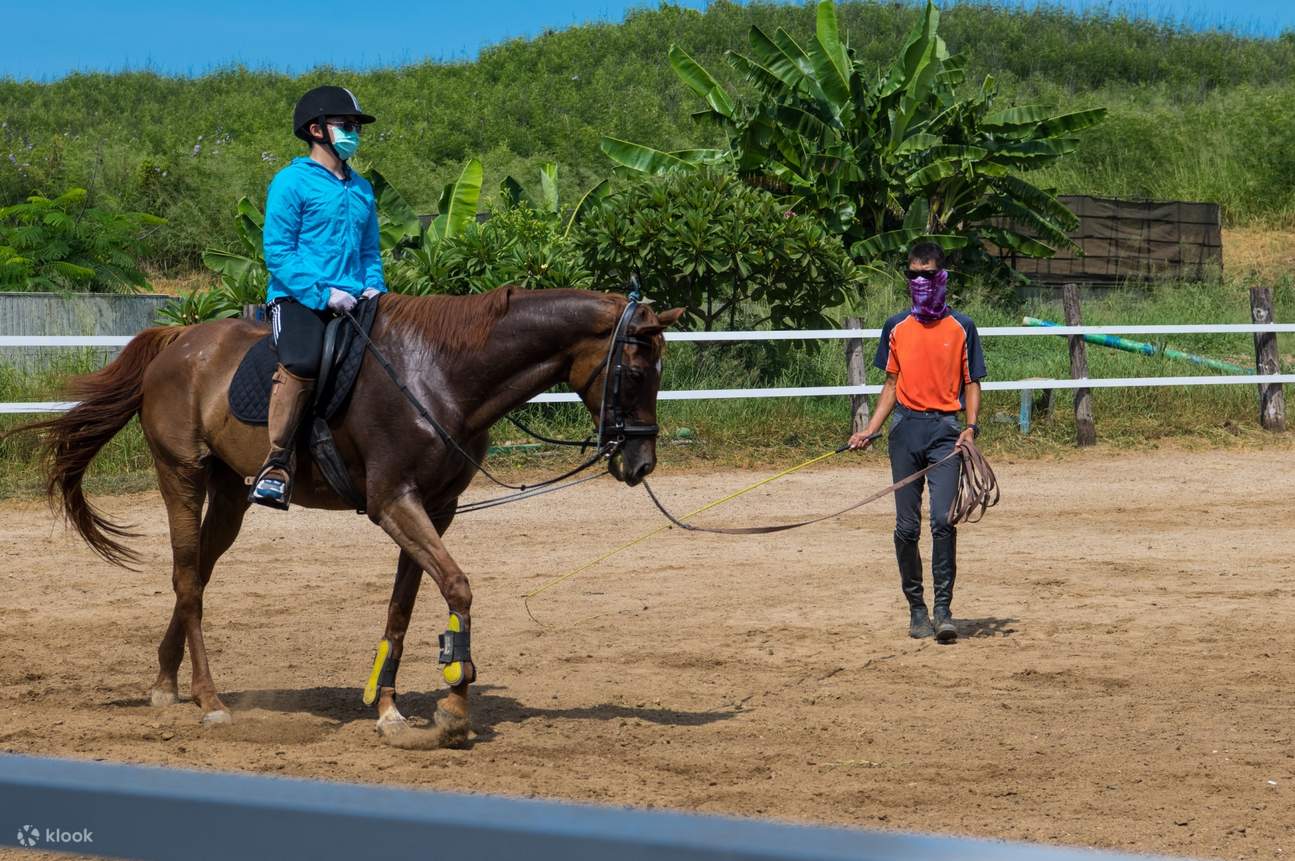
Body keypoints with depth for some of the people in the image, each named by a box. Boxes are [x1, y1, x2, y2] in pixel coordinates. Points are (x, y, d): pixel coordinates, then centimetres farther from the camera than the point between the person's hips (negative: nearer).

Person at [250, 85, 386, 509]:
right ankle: (277, 467, -29)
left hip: (353, 303, 7)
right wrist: (322, 293, -17)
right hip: (298, 299, -7)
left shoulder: (362, 189, 19)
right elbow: (278, 252, -7)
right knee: (303, 361, -34)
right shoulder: (292, 182, -1)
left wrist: (374, 287, 5)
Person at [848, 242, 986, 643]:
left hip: (945, 429, -2)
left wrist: (971, 427, -8)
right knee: (907, 527, 2)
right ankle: (916, 608, 12)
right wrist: (870, 429, 2)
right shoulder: (897, 328, 11)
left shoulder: (961, 328, 5)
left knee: (943, 519, -16)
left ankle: (943, 610, -13)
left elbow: (971, 383, 7)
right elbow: (892, 385, 13)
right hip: (905, 429, 2)